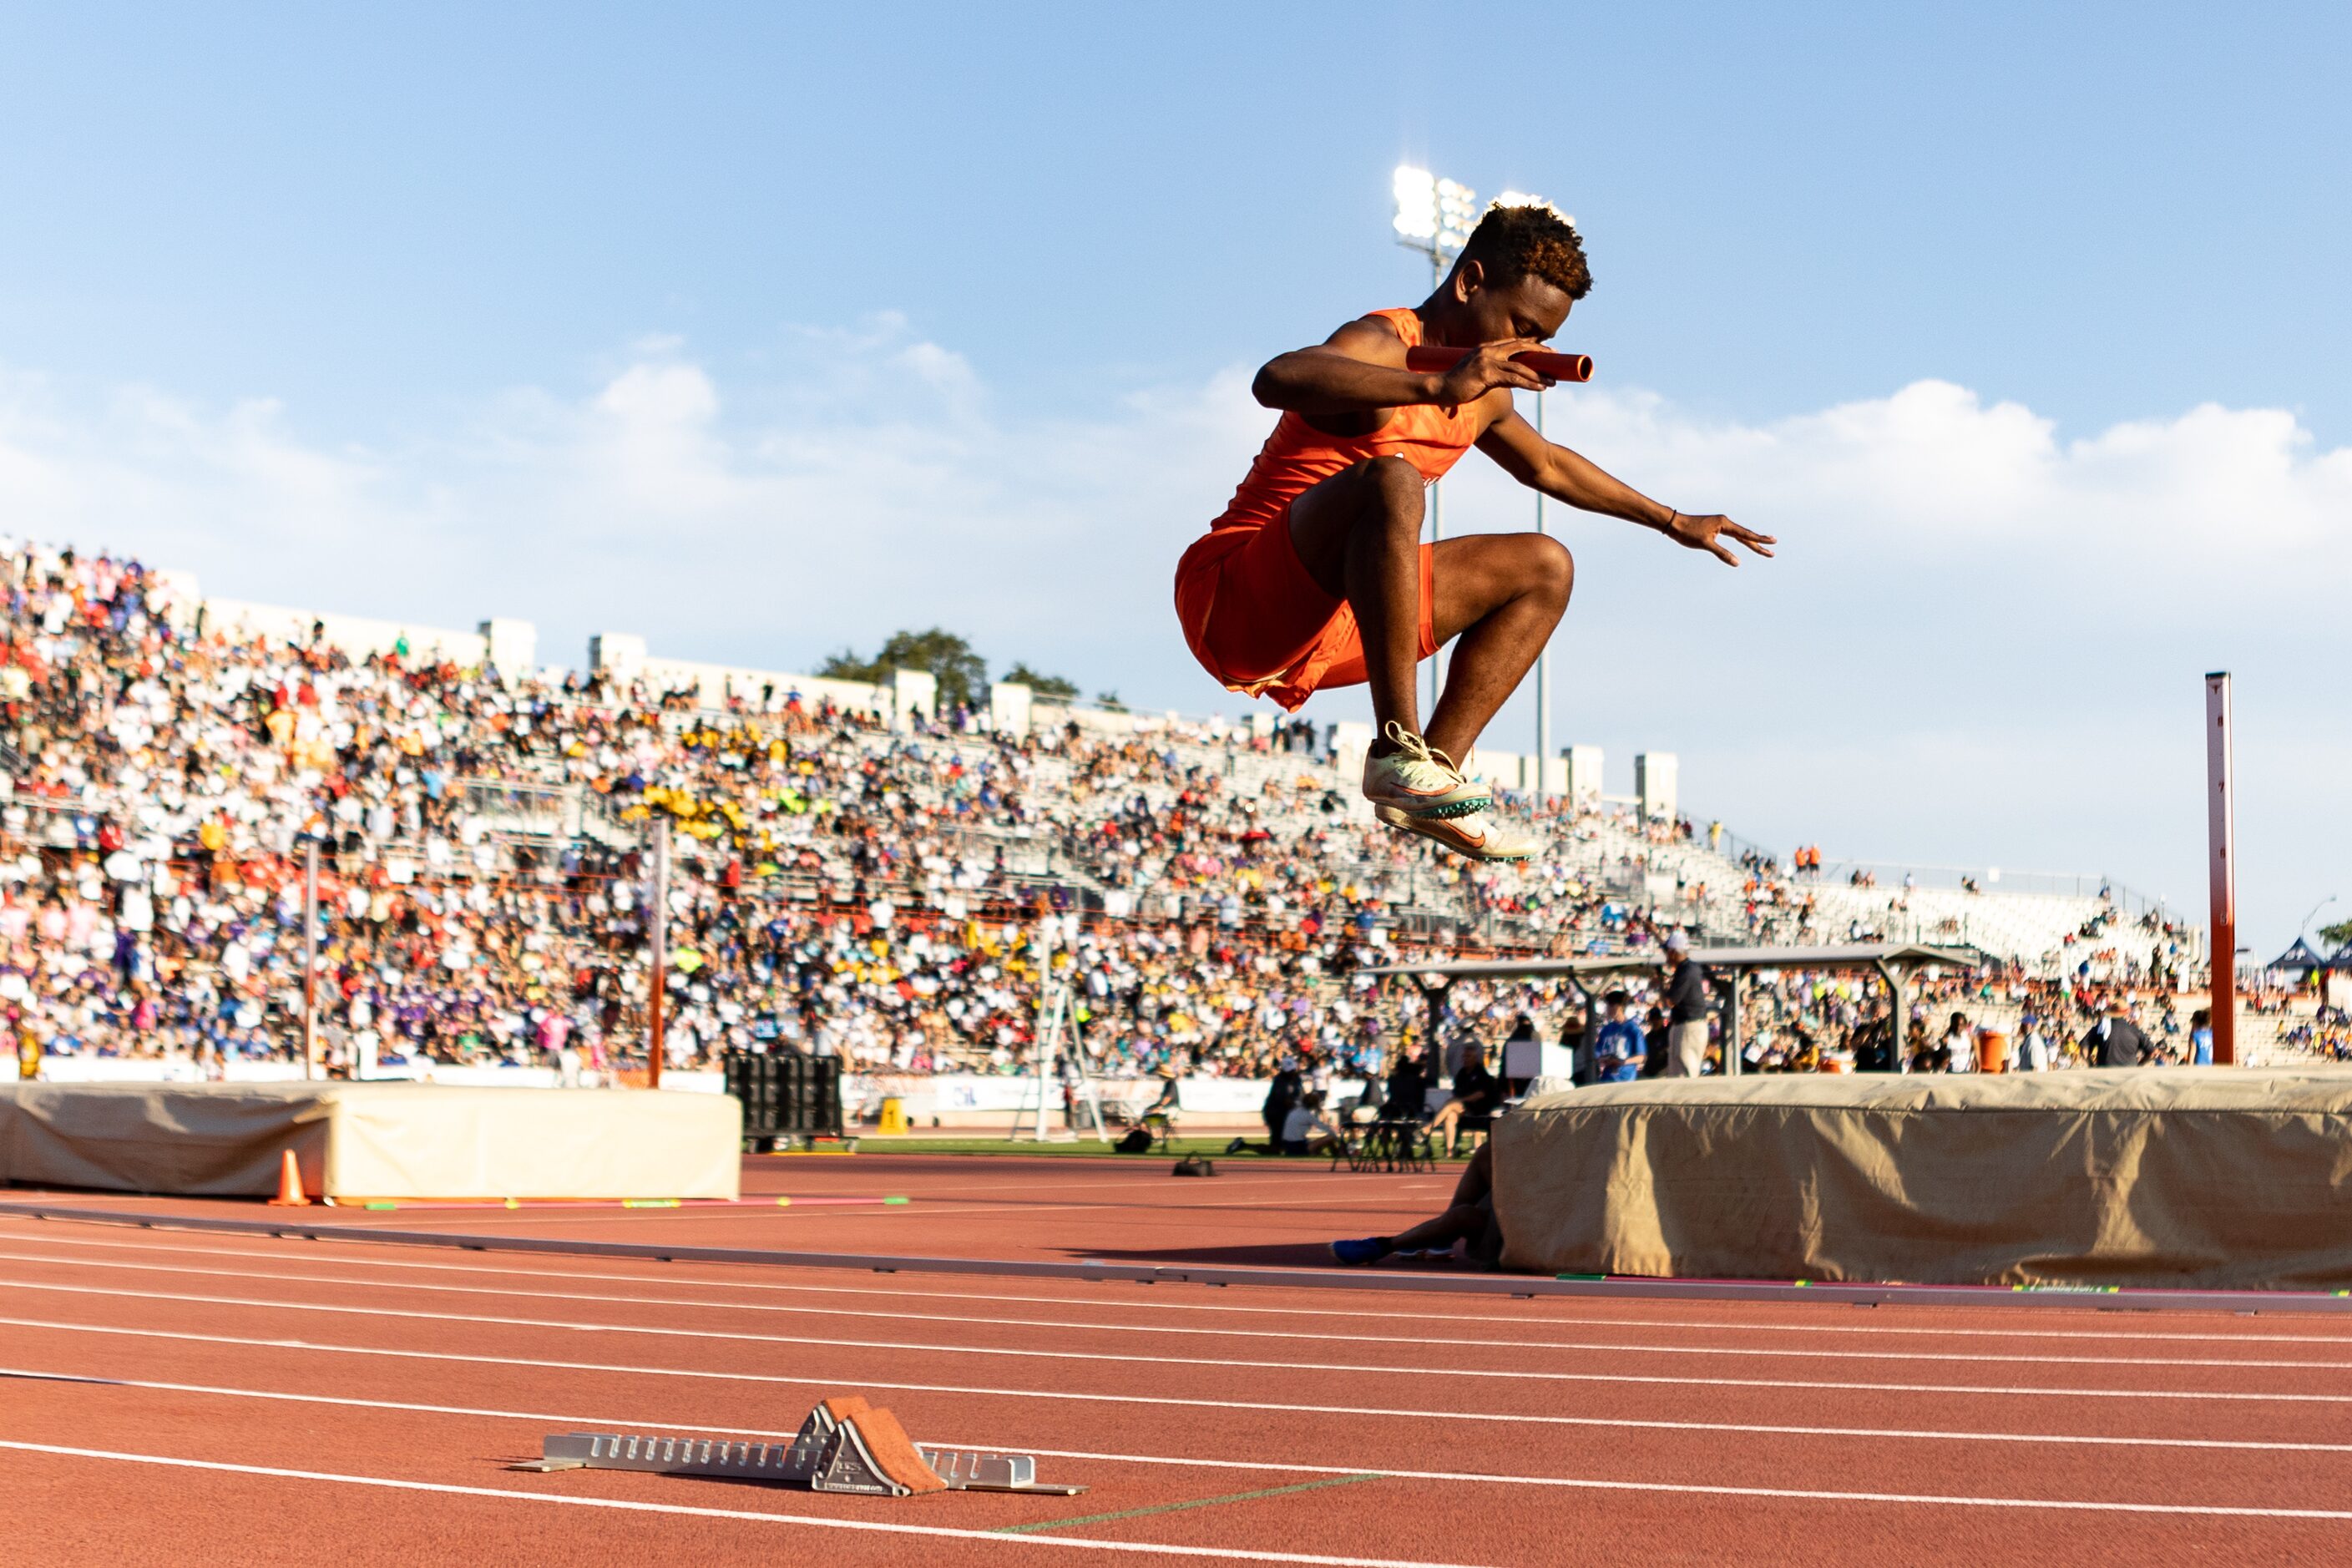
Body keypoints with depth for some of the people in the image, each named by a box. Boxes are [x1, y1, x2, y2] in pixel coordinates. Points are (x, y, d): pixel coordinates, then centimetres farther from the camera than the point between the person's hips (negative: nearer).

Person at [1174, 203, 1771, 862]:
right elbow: (1277, 379, -40)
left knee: (1544, 569, 14)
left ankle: (1433, 778, 0)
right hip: (1235, 606, -10)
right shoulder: (1383, 343, -16)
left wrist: (1672, 522, 42)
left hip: (1331, 624, 10)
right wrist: (1439, 386, -44)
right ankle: (1397, 753, -34)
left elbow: (1547, 465, 35)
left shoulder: (1482, 394, 13)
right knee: (1390, 478, -36)